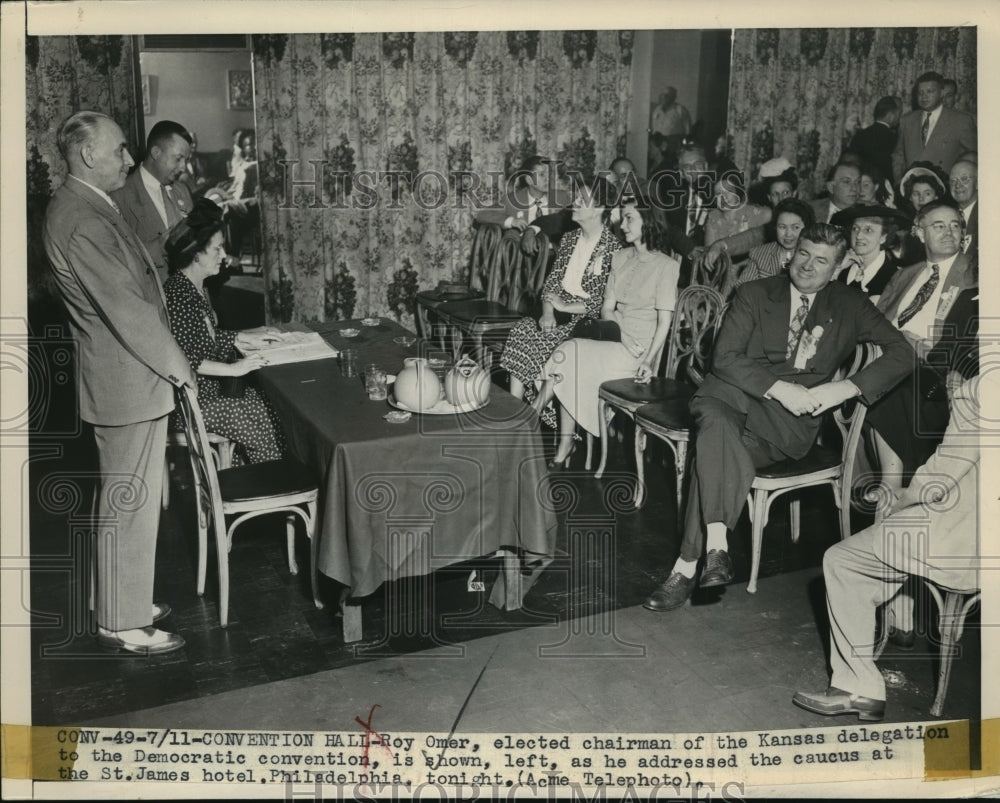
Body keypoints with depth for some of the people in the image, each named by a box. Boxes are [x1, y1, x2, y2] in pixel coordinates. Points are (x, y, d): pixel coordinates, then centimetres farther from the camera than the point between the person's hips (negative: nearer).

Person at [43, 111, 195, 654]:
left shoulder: (82, 208, 12)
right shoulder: (83, 221, -22)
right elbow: (127, 309, -23)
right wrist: (177, 366, -13)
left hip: (123, 377, 11)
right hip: (127, 383, -11)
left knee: (124, 500, 20)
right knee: (130, 503, 0)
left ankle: (120, 598, 35)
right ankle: (121, 623, 13)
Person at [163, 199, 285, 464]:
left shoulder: (197, 289, 11)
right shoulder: (177, 293, -21)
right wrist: (231, 369, -25)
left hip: (209, 390, 9)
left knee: (272, 406, -3)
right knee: (260, 422, -14)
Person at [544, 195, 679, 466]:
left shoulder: (667, 266, -5)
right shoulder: (620, 258, 14)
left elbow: (664, 322, -9)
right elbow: (606, 308, 10)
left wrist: (648, 360, -23)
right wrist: (625, 339, -9)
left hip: (642, 348, -6)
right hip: (614, 337, 6)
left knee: (570, 353, -25)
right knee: (571, 350, -24)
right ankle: (565, 443, -19)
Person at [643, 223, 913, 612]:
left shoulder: (849, 305, 15)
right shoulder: (754, 294, 13)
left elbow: (901, 352, 5)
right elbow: (725, 357, 0)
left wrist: (844, 389, -10)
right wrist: (778, 388, -14)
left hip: (793, 419, -1)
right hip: (737, 394, 1)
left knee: (715, 454, -32)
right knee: (714, 418, -38)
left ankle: (687, 566, -28)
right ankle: (716, 544, -40)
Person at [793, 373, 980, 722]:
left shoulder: (977, 392, -18)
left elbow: (938, 482, -15)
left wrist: (896, 509, 5)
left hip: (963, 542, -8)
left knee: (841, 562, 6)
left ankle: (860, 686, 11)